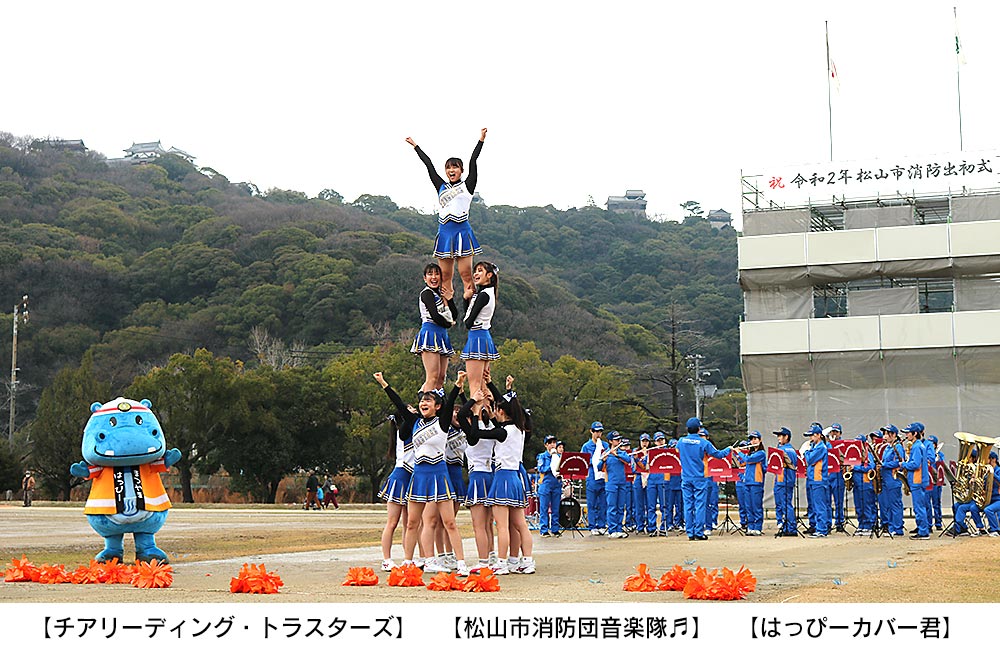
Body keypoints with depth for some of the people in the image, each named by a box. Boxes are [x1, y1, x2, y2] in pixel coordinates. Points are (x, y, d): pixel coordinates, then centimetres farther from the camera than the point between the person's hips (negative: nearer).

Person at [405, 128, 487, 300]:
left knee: (466, 274, -8)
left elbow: (473, 162, 0)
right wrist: (415, 146, 22)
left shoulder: (467, 186, 5)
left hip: (462, 232, -4)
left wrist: (481, 139, -6)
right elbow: (429, 164, 18)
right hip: (444, 232, 4)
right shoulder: (441, 187, 15)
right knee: (445, 276, 4)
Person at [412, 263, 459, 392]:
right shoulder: (427, 293, -3)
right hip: (430, 332, -9)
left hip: (442, 335, 9)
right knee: (433, 377, -18)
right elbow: (435, 316, -15)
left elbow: (455, 316, 12)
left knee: (441, 378, 3)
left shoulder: (440, 294, 21)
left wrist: (449, 299, 0)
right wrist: (449, 324, 1)